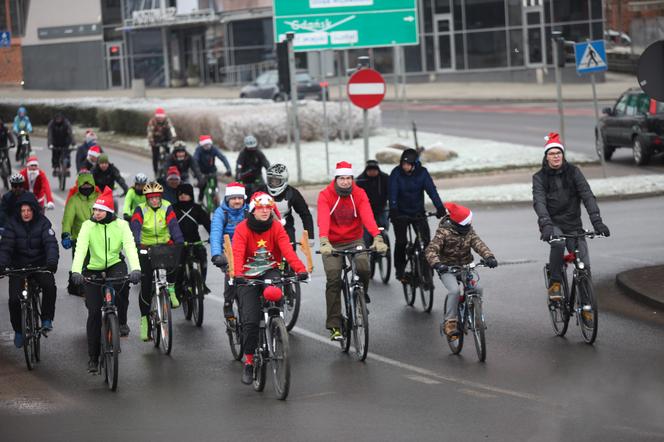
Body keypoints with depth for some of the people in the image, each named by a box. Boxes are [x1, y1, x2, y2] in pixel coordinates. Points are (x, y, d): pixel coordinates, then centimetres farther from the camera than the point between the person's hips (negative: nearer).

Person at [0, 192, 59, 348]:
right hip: (18, 267, 1)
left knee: (49, 286, -29)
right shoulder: (13, 224, -6)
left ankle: (47, 319, -12)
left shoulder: (43, 223, -8)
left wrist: (52, 261, -38)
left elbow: (51, 243, -19)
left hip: (40, 265, -1)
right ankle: (18, 331, 13)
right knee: (14, 299, -11)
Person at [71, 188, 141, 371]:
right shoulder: (88, 226, -11)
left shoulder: (121, 225, -10)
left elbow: (130, 247, -23)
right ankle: (93, 358, 2)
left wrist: (136, 269, -41)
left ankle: (122, 322, -12)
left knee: (122, 283, -36)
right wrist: (76, 271, -40)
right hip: (94, 270, 0)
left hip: (115, 266, 0)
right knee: (94, 313, -6)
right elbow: (81, 249, -23)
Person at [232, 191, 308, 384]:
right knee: (250, 320, -11)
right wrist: (237, 275, -43)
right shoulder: (242, 229, -11)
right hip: (248, 277, -1)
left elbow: (287, 250, -19)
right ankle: (248, 361, 2)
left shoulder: (276, 227, -5)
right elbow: (238, 254, -24)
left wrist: (300, 269, -35)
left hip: (269, 272, 2)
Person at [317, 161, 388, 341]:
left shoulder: (359, 194, -7)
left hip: (355, 240, 1)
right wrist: (324, 242, -45)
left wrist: (377, 238, -37)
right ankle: (334, 326, -7)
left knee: (364, 269, -24)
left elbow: (367, 216, -21)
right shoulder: (325, 195, -13)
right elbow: (323, 219, -28)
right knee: (333, 280, -12)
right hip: (332, 244, -1)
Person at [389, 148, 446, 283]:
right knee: (401, 241, -8)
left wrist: (440, 207, -30)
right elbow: (393, 193, -21)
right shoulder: (396, 173, -13)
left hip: (418, 212, 1)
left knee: (426, 239, -12)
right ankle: (399, 270, 8)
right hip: (400, 213, -1)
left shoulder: (422, 172, -9)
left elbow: (431, 190, -17)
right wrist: (393, 210, -36)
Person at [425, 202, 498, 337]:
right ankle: (450, 322, -18)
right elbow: (431, 250, -22)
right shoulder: (444, 232, -14)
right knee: (455, 290, -29)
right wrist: (437, 264, -42)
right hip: (447, 268, -4)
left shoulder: (469, 231, 0)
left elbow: (479, 245, -11)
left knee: (477, 288, -17)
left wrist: (489, 257, -31)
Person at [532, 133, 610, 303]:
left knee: (584, 265, -12)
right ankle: (555, 283, -21)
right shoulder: (539, 177, -5)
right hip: (552, 224, -2)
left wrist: (597, 221, -25)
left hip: (573, 224, 2)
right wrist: (546, 224, -38)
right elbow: (539, 202, -20)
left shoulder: (573, 172, -1)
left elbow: (587, 195, -11)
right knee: (558, 242, -36)